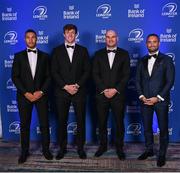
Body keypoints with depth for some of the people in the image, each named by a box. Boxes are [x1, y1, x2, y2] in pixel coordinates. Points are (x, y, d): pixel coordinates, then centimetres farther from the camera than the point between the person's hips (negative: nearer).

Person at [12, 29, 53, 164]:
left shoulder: (44, 56, 8)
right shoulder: (19, 56, 6)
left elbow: (48, 76, 3)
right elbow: (15, 77, 0)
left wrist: (41, 91, -10)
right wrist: (26, 93, -10)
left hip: (41, 95, 0)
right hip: (24, 95, 0)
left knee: (44, 123, 3)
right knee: (24, 124, 7)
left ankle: (46, 149, 19)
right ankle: (24, 151, 21)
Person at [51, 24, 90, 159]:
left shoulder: (83, 50, 8)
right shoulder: (57, 51, 7)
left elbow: (87, 71, 3)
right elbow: (54, 72, 0)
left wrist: (77, 85, -10)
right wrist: (65, 86, -10)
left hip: (79, 91, 0)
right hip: (61, 92, 0)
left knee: (81, 121, 4)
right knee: (62, 121, 6)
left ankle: (80, 148, 19)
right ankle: (62, 148, 21)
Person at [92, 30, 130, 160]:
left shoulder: (124, 54, 5)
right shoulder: (99, 54, 8)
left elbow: (126, 75, -2)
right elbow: (95, 74, 1)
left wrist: (115, 89, -12)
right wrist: (104, 90, -10)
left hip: (118, 94, -1)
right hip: (102, 94, 1)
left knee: (119, 122, 6)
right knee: (102, 122, 9)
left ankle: (119, 148, 21)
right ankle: (103, 145, 26)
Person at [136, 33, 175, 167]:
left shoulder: (166, 60, -1)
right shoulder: (142, 61, 10)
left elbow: (170, 81, -7)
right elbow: (138, 80, 9)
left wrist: (158, 98, -13)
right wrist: (142, 96, -5)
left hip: (161, 100, -3)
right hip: (145, 100, 3)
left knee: (163, 128, 5)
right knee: (147, 127, 12)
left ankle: (162, 154, 20)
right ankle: (149, 150, 30)